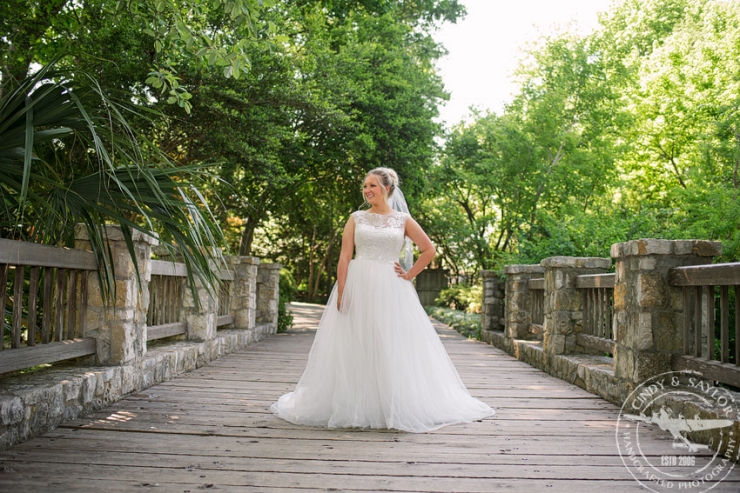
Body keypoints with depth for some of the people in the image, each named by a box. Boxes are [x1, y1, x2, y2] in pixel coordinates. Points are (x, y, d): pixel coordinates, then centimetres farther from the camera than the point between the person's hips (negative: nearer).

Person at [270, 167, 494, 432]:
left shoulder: (403, 220, 7)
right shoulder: (356, 218, 7)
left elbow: (429, 250, 9)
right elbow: (344, 257, 0)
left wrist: (410, 274, 2)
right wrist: (341, 293, -9)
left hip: (390, 291, 0)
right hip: (358, 287, 1)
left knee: (392, 348, 0)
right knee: (354, 347, 2)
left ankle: (395, 409, 11)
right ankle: (353, 408, 13)